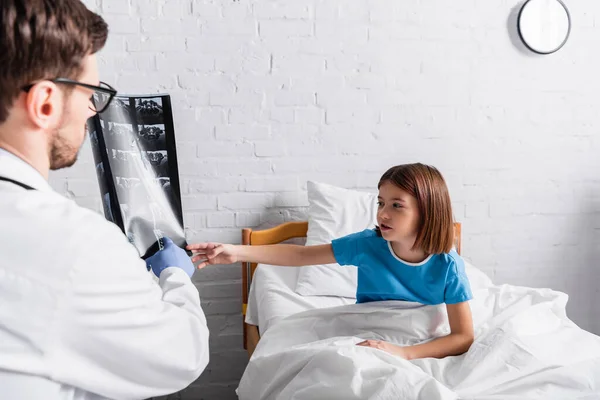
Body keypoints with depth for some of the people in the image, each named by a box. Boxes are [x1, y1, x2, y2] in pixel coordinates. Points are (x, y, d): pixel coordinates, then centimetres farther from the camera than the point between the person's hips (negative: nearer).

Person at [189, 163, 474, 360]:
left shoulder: (448, 266, -17)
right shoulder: (367, 244, -13)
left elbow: (464, 337, -17)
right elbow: (302, 255, -7)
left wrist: (404, 353, -33)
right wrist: (237, 252, -16)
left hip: (419, 351, -1)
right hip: (364, 344, 2)